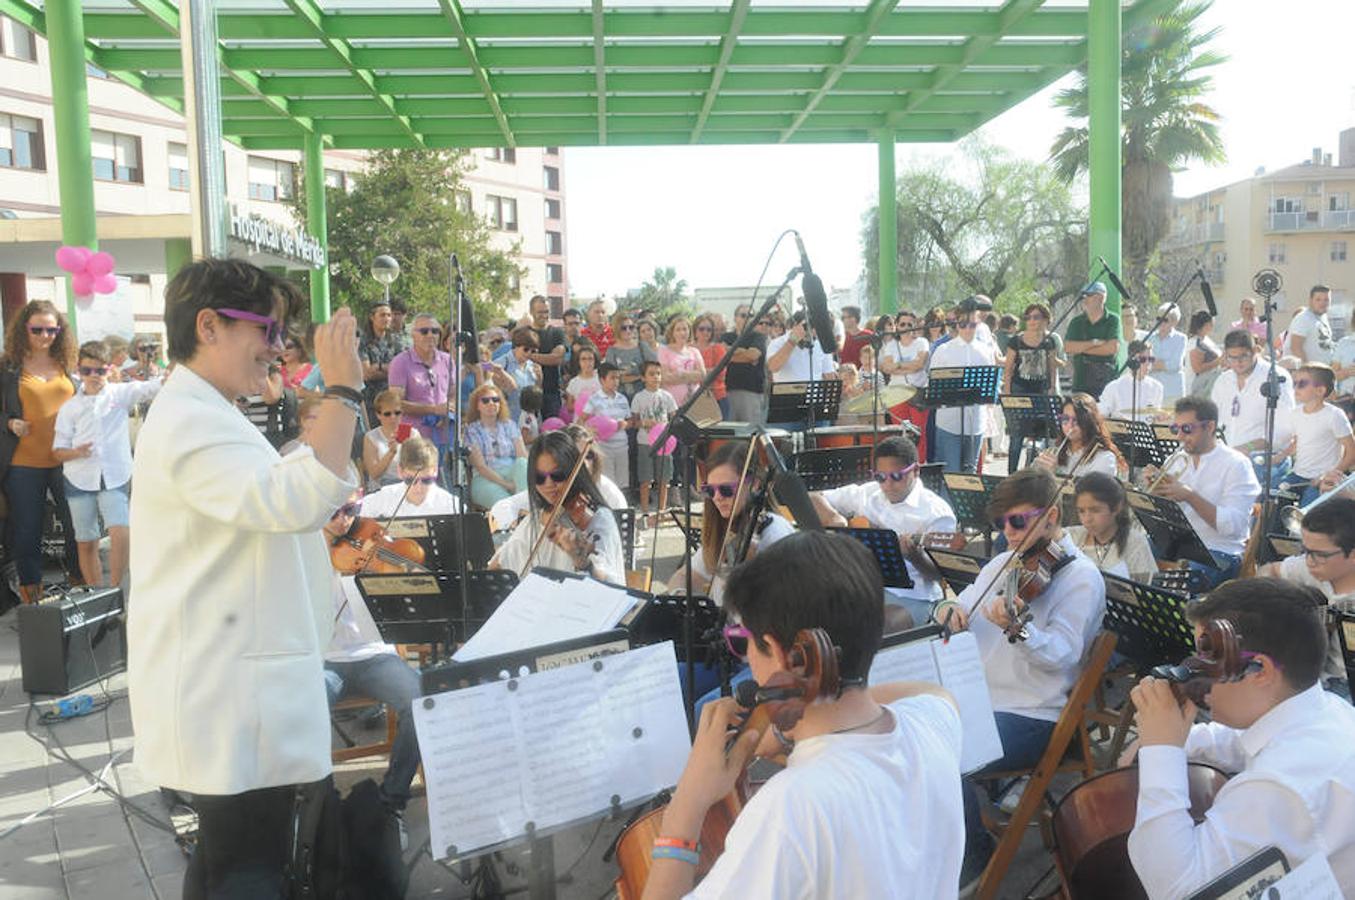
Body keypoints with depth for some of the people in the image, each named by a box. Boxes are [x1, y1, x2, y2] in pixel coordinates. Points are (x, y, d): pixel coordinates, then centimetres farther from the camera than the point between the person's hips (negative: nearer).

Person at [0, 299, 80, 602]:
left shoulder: (67, 364, 6)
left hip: (65, 460, 2)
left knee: (76, 523, 5)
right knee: (27, 529, 8)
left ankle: (79, 577, 24)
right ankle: (30, 587, 23)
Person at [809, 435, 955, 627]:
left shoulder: (937, 512, -2)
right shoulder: (866, 493, 12)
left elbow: (939, 574, -6)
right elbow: (814, 499, 16)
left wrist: (915, 556, -27)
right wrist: (833, 518, -5)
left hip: (910, 596, -4)